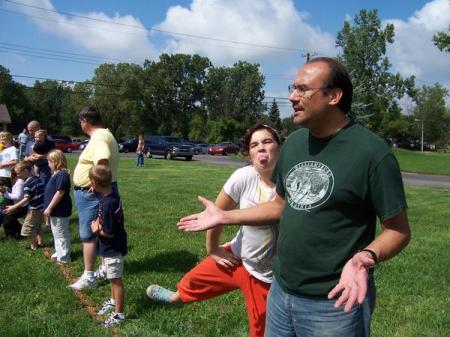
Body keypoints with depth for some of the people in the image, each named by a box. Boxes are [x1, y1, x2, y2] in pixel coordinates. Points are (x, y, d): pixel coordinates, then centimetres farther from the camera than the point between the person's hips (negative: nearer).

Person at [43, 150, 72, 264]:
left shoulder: (62, 175, -23)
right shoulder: (57, 174, 10)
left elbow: (60, 193, -27)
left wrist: (49, 208, -22)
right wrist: (49, 208, 19)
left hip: (59, 212, -11)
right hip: (56, 211, 11)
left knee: (61, 234, 0)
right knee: (57, 233, 21)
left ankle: (63, 258, 9)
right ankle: (59, 253, 35)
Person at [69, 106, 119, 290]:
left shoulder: (98, 138, -21)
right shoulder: (106, 134, 12)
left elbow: (103, 160, -40)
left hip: (92, 193, -10)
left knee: (88, 235, -3)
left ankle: (89, 277, 3)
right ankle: (107, 267, 31)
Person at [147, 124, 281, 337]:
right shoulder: (244, 177, -18)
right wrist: (212, 249, 7)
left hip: (269, 277, -3)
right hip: (239, 258, 3)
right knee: (194, 281, 24)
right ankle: (176, 297, 60)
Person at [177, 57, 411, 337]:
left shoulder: (372, 153, -18)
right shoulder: (294, 142, 3)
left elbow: (399, 230, -12)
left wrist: (366, 257, -31)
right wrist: (223, 217, 10)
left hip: (334, 303, -6)